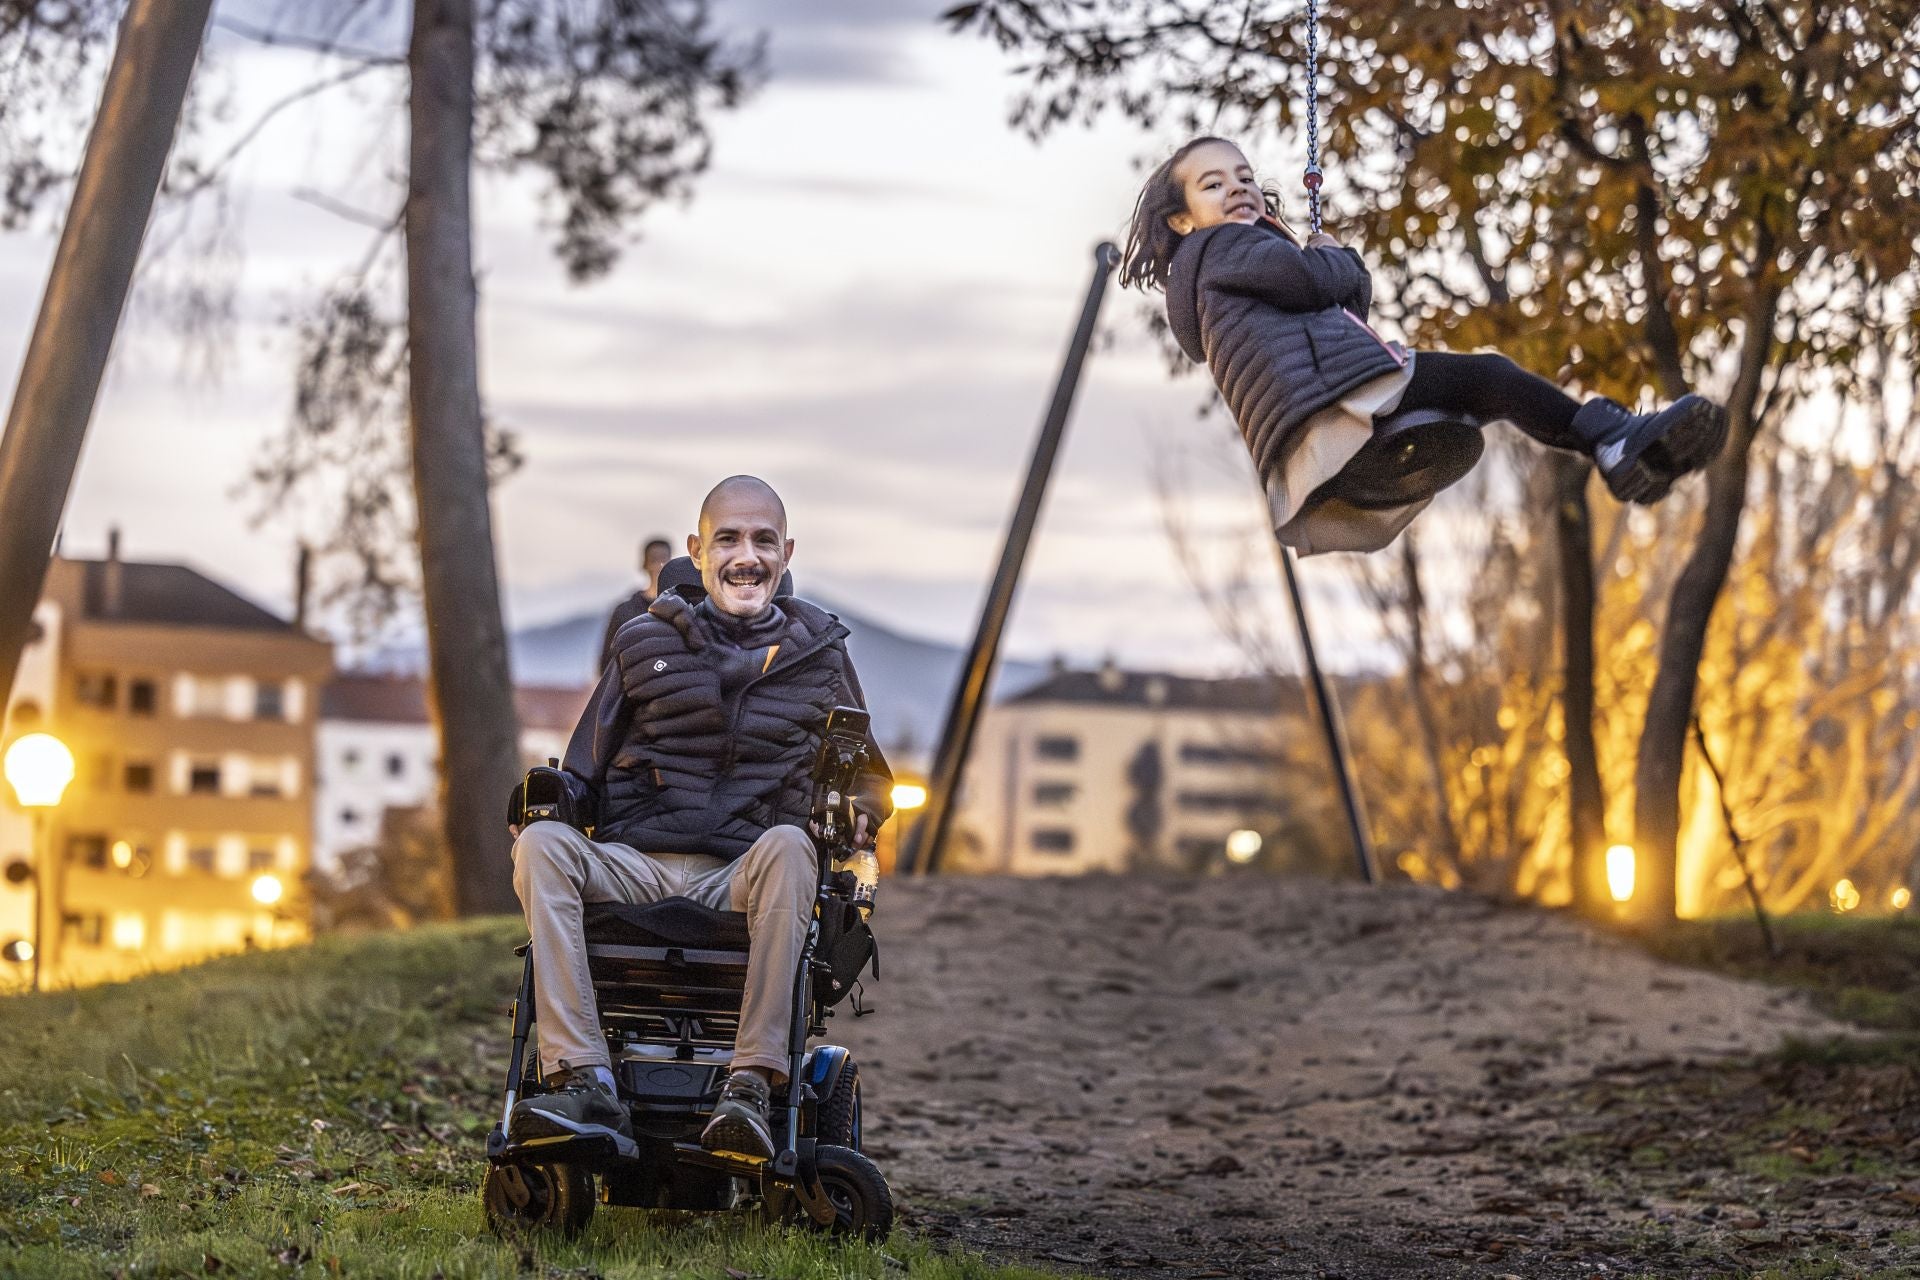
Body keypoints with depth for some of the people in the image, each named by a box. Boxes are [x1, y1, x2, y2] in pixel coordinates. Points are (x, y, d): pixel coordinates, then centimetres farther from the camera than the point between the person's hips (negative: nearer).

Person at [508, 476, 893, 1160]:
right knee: (541, 845, -30)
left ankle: (751, 1086, -44)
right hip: (633, 867, 1)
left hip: (741, 882, -1)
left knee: (787, 845, -36)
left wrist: (861, 808, 1)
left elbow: (869, 773, 25)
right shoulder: (646, 642, 16)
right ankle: (586, 1085, -41)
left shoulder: (818, 653, 17)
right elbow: (586, 767, 18)